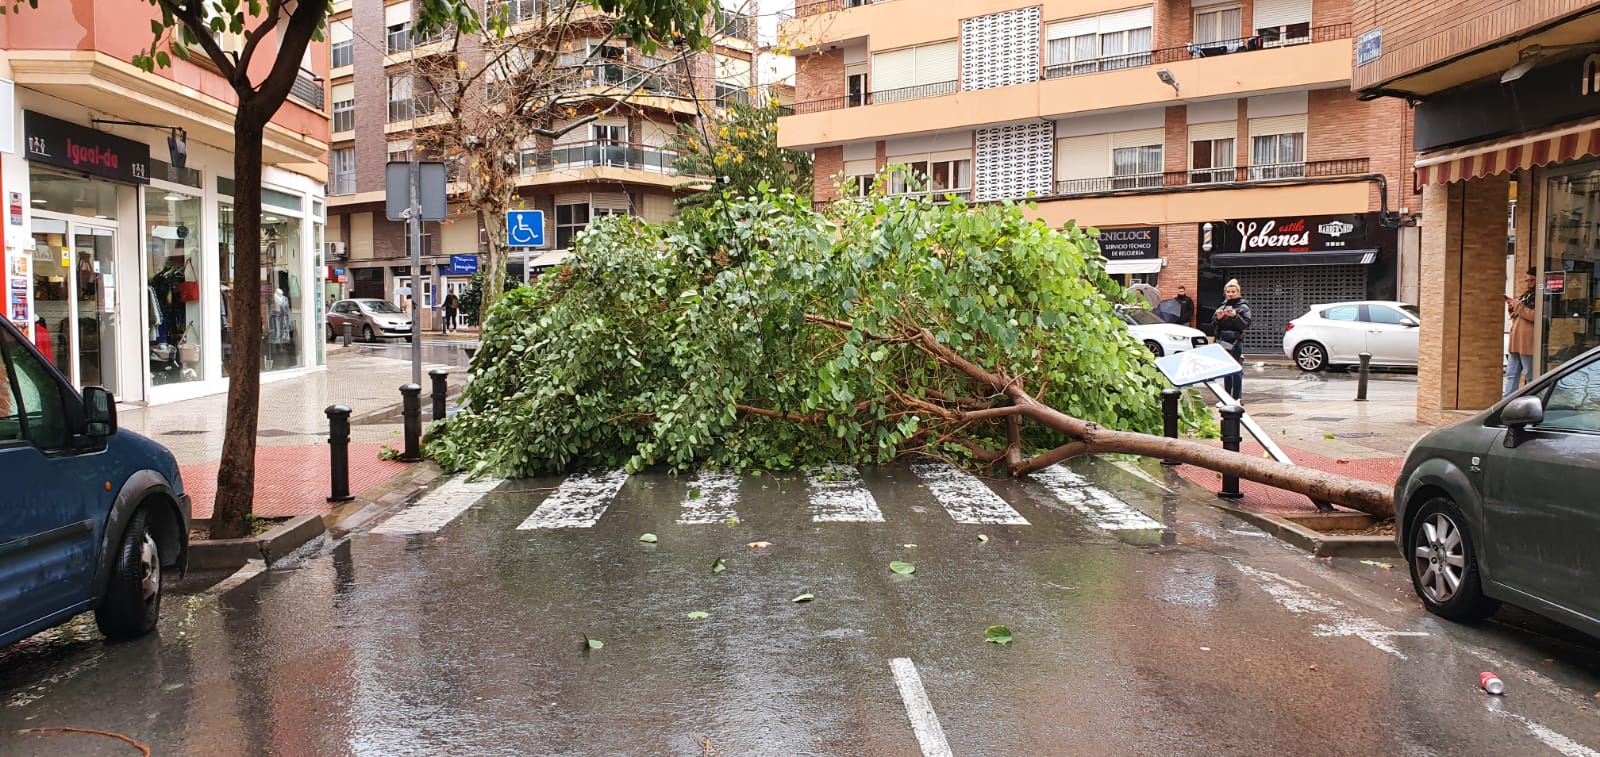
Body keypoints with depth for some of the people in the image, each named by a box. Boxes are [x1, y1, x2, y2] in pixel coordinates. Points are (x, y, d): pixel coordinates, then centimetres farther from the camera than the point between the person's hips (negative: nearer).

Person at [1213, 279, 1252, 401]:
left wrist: (1235, 316, -23)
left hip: (1236, 342, -6)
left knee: (1236, 371, -9)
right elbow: (1215, 325, 14)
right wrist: (1218, 318, -6)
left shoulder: (1243, 306, 0)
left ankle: (1237, 398, -7)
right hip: (1224, 341, 6)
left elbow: (1246, 324, -11)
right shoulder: (1222, 305, 15)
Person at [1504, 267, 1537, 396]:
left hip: (1528, 342, -9)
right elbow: (1515, 316, 30)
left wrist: (1518, 306, -12)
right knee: (1512, 374, 8)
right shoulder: (1525, 295, 22)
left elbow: (1535, 315, -22)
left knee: (1530, 375, -4)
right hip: (1516, 341, 9)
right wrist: (1511, 306, 10)